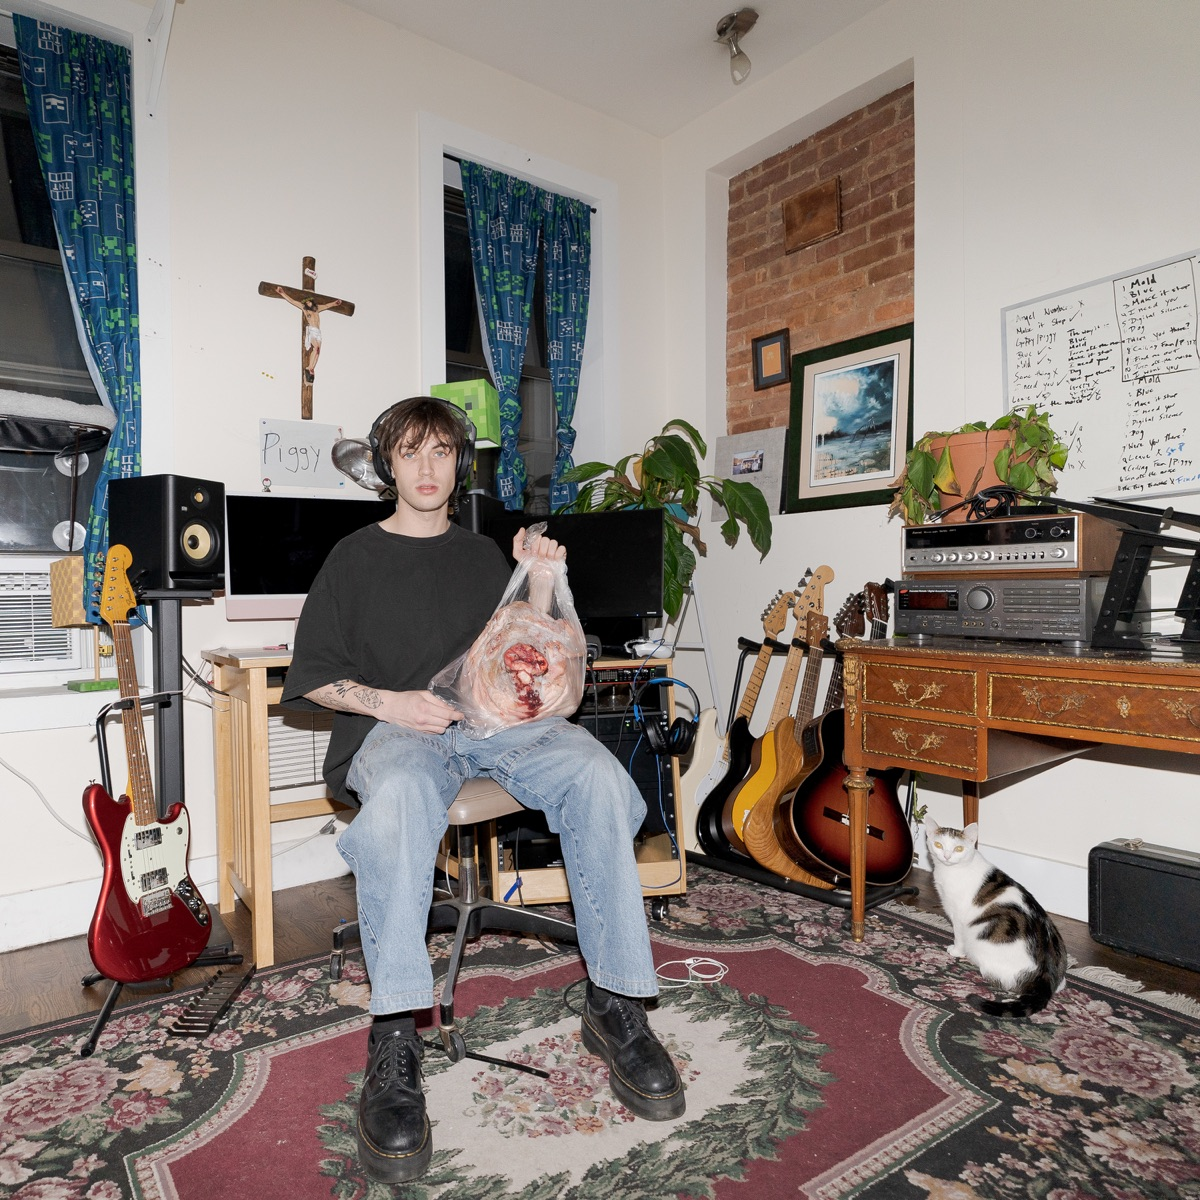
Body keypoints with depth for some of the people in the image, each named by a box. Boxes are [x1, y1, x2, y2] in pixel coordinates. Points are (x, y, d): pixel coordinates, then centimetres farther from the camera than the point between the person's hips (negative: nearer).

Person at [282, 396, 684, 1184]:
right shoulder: (356, 557, 16)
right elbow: (314, 676, 10)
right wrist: (384, 702, -9)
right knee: (398, 797, -40)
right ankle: (396, 1044, -34)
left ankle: (617, 1005, -20)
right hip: (394, 728, -2)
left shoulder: (482, 554, 24)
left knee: (598, 777, -28)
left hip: (498, 718, 3)